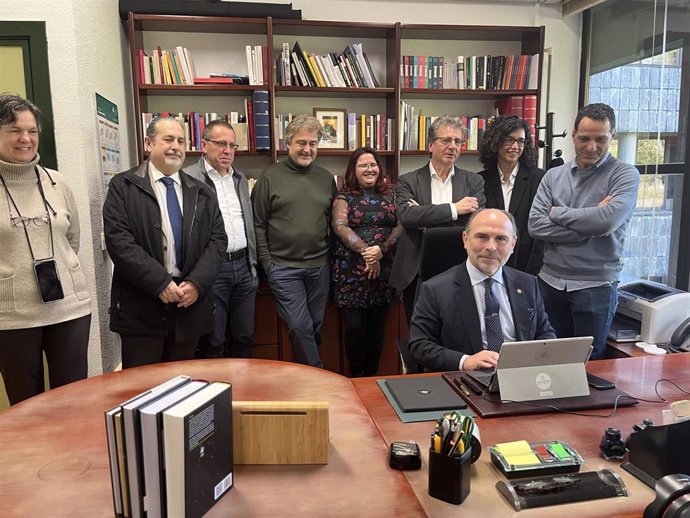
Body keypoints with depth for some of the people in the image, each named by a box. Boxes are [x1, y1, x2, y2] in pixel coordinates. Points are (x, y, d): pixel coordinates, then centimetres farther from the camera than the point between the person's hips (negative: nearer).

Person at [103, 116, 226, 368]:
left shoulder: (201, 192, 12)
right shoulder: (123, 186, 0)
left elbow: (217, 239, 6)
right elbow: (119, 241, -10)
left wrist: (197, 282, -9)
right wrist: (160, 283, -16)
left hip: (190, 301, 4)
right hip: (141, 306, -3)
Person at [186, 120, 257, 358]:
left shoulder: (240, 178, 15)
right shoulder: (189, 179, -6)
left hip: (244, 267, 6)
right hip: (212, 269, -6)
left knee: (244, 338, 14)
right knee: (212, 343, 6)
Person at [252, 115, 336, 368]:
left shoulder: (326, 178, 8)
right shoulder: (270, 176, -2)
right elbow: (258, 223, -2)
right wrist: (267, 262, -6)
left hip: (319, 266, 4)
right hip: (284, 268, -4)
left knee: (315, 326, 13)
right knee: (299, 327, -4)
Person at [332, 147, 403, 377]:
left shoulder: (390, 194, 12)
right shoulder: (345, 197, 6)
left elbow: (402, 225, 0)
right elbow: (340, 226, -9)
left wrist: (381, 250, -15)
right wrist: (365, 250, -21)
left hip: (384, 270, 2)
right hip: (352, 270, -2)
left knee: (377, 326, 7)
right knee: (355, 327, -2)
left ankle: (372, 377, 21)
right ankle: (356, 379, 14)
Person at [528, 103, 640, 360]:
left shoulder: (625, 174, -3)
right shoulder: (553, 176, 6)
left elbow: (608, 220, -20)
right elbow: (536, 225, -6)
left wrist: (557, 213, -7)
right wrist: (590, 226, -12)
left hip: (596, 285, -3)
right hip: (550, 281, 3)